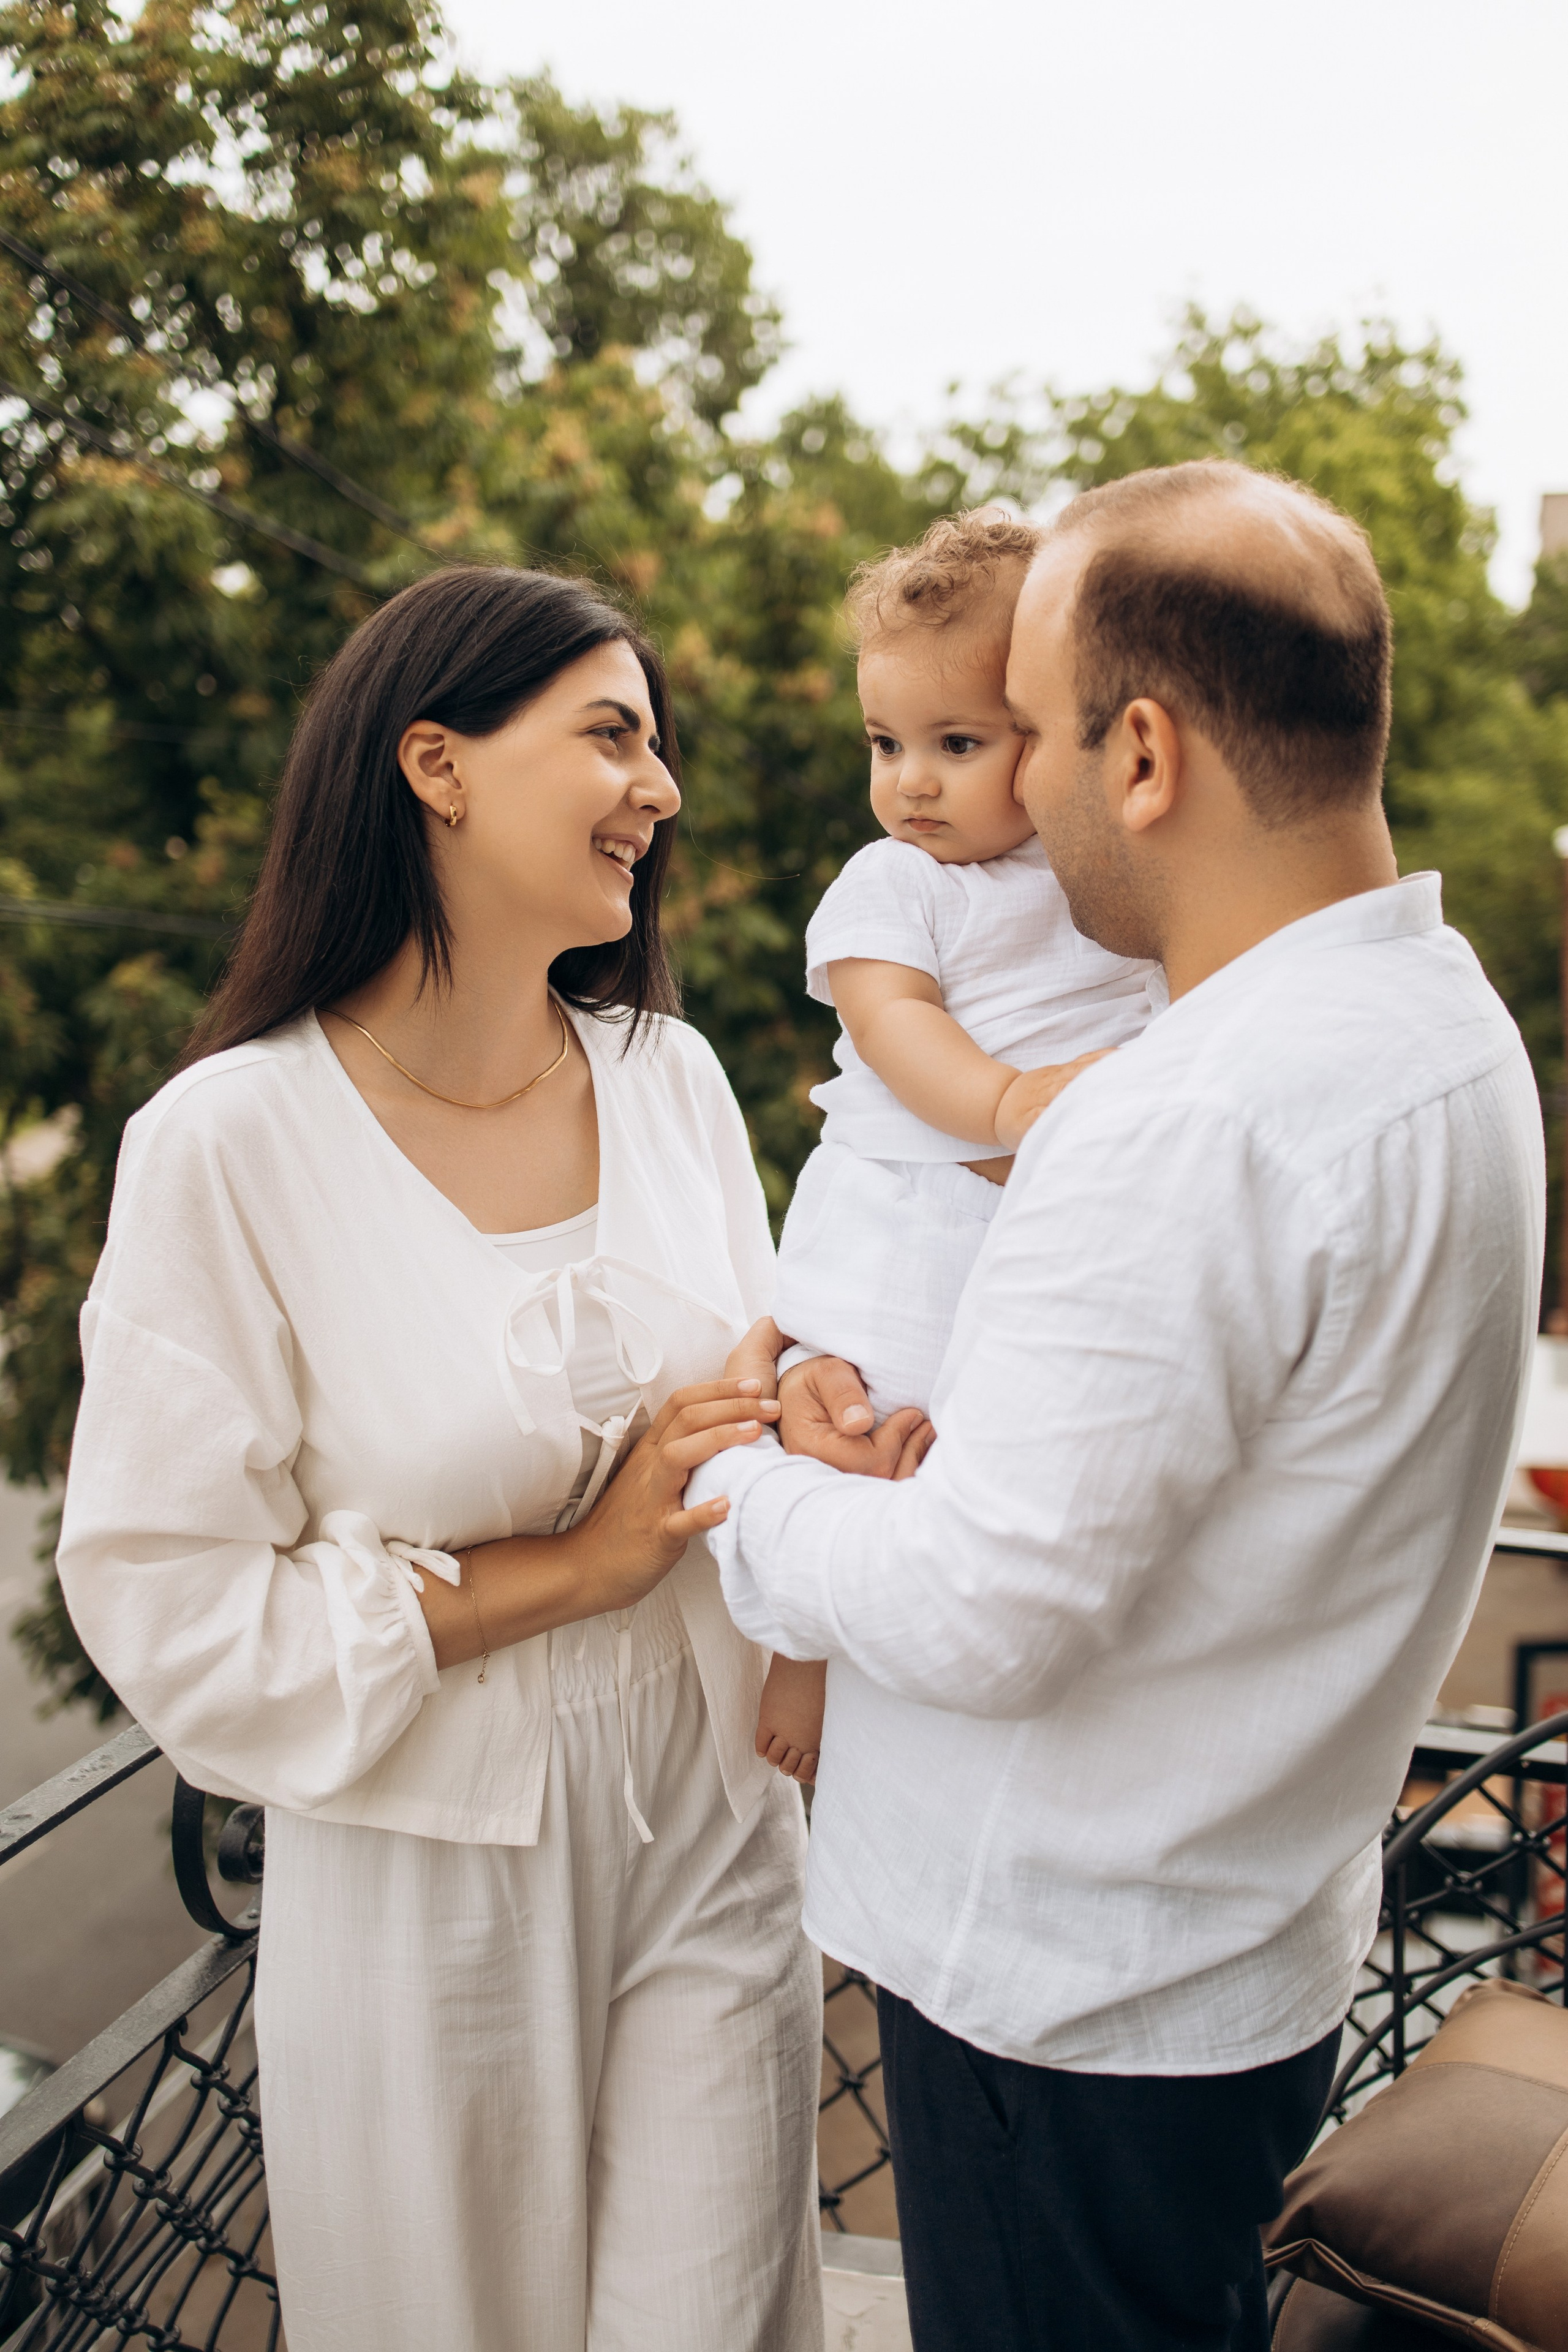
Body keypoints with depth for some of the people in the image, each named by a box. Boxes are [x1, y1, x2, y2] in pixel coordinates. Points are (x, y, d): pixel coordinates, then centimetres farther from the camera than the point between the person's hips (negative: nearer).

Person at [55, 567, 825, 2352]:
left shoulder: (667, 1075, -1)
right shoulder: (231, 1144, -16)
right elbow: (174, 1614, -15)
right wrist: (582, 1564, -18)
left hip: (707, 1821, 4)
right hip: (430, 1870, -3)